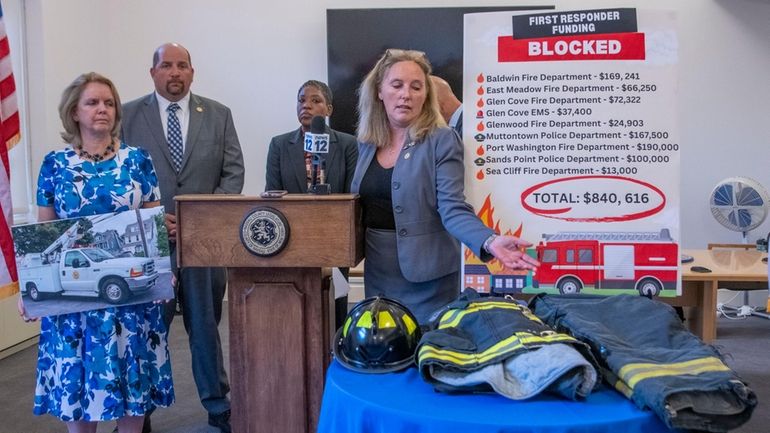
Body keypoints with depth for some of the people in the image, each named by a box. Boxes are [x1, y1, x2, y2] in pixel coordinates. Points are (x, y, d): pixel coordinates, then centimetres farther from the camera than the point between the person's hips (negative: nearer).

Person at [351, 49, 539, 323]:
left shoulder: (442, 141, -11)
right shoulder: (367, 143, 6)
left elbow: (452, 208, -19)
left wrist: (490, 242, -36)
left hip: (426, 274, -5)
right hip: (377, 272, 5)